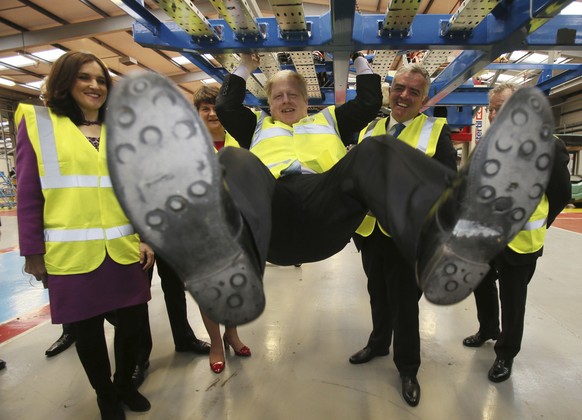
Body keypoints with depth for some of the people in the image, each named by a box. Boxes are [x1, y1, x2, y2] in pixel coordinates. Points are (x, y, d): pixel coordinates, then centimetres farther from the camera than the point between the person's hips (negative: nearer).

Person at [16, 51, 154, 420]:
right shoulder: (38, 123, 2)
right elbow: (29, 194, 0)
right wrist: (33, 252, -2)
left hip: (124, 249, 3)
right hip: (72, 253, -2)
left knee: (133, 322, 10)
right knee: (88, 331, 11)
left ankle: (125, 384, 38)